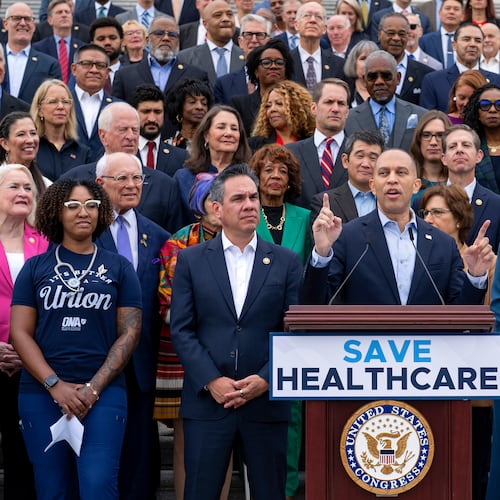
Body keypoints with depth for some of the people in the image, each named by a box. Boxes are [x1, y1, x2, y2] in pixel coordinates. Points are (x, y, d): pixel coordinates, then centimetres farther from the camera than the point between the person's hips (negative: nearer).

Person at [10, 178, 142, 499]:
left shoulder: (118, 268, 8)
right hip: (42, 393, 1)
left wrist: (93, 388, -9)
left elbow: (130, 332, 2)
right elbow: (20, 332, 1)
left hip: (104, 392, -1)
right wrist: (55, 385, -11)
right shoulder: (35, 268, 7)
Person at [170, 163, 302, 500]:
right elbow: (181, 329, 1)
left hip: (267, 402, 1)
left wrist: (266, 379, -11)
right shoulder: (191, 261, 6)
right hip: (207, 402, 0)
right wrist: (212, 381, -11)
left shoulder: (287, 262, 7)